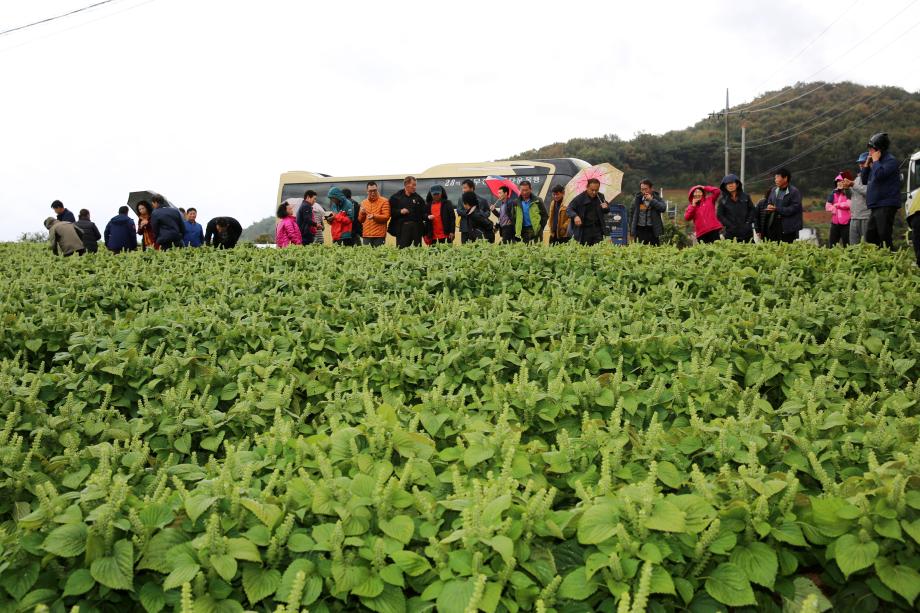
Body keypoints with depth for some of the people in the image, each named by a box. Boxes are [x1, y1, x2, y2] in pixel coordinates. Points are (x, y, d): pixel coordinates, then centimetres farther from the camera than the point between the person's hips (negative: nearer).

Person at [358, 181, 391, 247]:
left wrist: (374, 216, -22)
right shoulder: (364, 202, 15)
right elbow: (360, 220, 19)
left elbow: (386, 217, -9)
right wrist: (362, 213, -3)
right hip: (366, 235, 4)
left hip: (379, 235, -4)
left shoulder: (384, 201, 1)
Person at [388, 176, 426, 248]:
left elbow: (423, 213, 10)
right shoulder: (396, 197, 5)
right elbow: (390, 211, 2)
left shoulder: (418, 198, 12)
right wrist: (400, 211, -13)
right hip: (402, 228, -3)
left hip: (416, 228, 3)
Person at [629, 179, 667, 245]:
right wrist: (631, 229, 9)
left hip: (653, 229, -1)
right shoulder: (637, 199, 4)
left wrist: (651, 200, -16)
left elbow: (663, 208, -14)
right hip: (640, 229, 1)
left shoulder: (656, 198, 2)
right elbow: (632, 213, 11)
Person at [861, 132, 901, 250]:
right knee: (870, 237, 12)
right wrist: (868, 163, 11)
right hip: (875, 207, 10)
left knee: (884, 237, -12)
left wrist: (875, 160, -10)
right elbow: (864, 180, 21)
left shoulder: (890, 160, -9)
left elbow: (879, 174, -25)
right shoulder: (878, 162, 19)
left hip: (886, 206, -10)